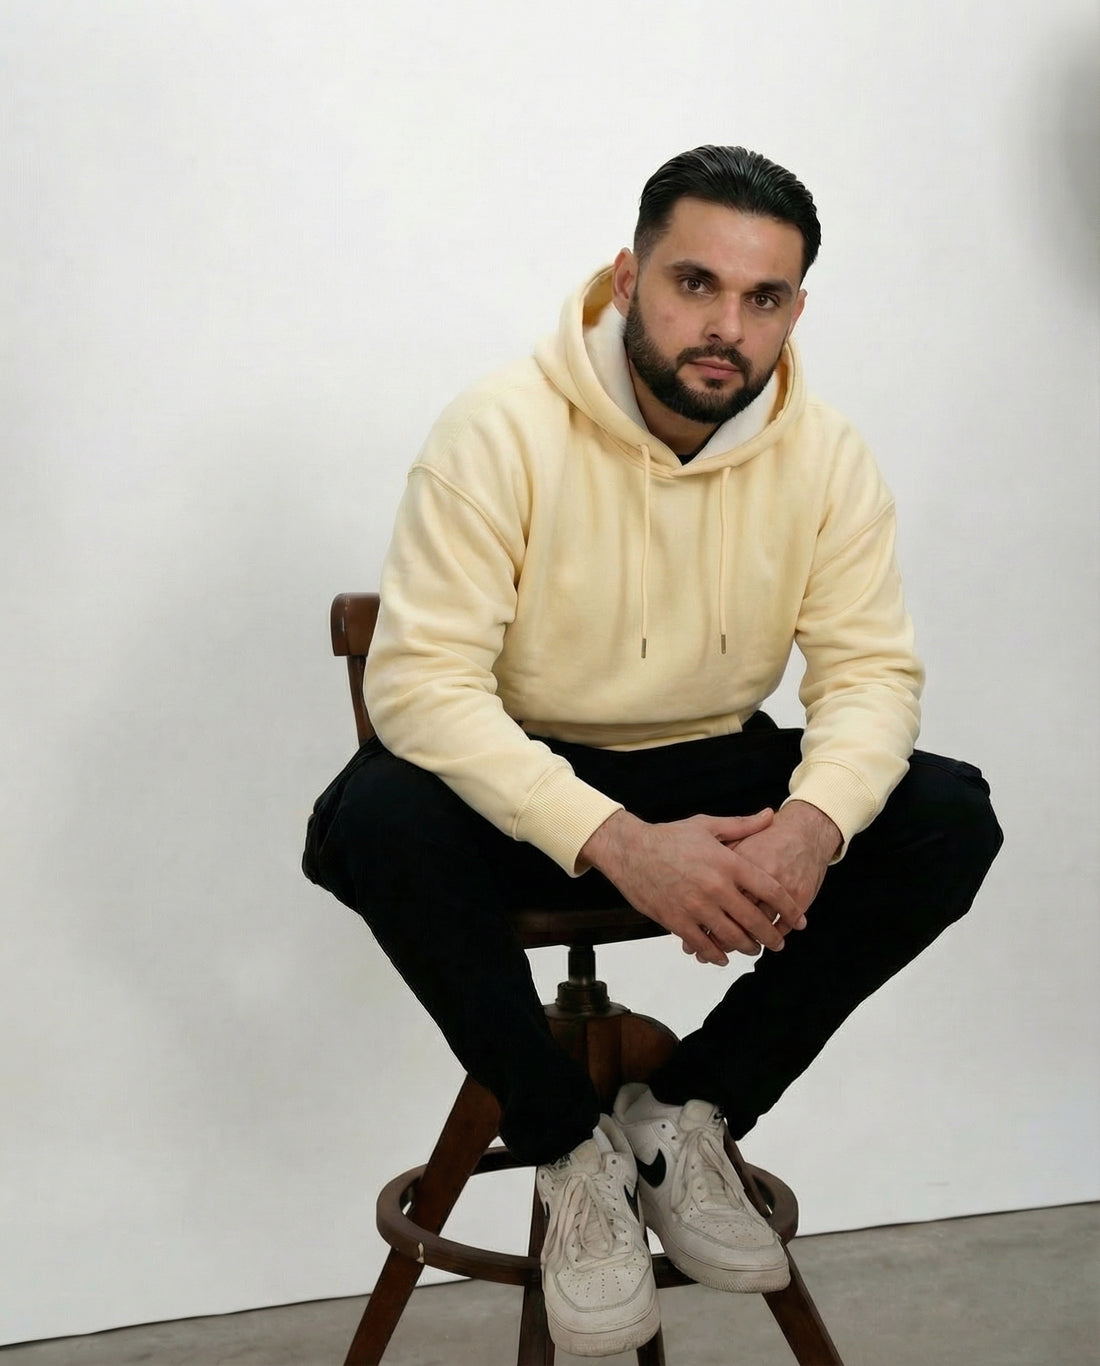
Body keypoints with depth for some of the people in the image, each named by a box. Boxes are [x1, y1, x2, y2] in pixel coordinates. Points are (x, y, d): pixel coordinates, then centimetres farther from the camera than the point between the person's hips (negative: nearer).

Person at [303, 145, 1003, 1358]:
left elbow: (870, 668, -8)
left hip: (719, 774, 4)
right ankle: (572, 1153, -12)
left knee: (948, 821, -18)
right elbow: (421, 679, -26)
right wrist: (618, 843, -38)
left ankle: (681, 1115, -5)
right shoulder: (503, 430, -19)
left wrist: (816, 820, -33)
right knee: (375, 821, -34)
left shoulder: (828, 456, -7)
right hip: (524, 780, -3)